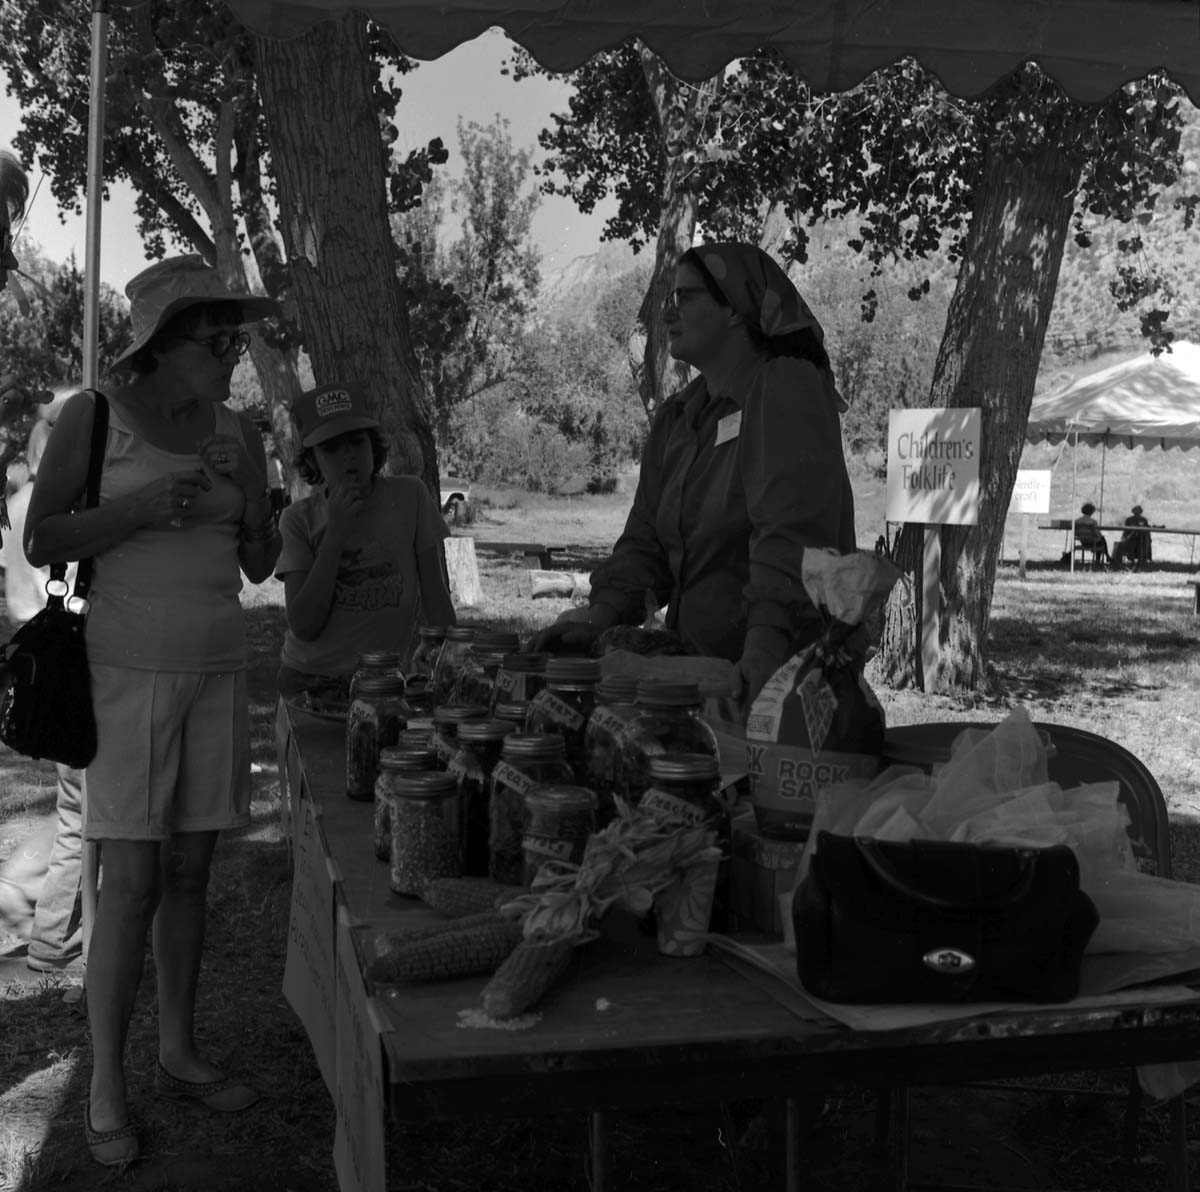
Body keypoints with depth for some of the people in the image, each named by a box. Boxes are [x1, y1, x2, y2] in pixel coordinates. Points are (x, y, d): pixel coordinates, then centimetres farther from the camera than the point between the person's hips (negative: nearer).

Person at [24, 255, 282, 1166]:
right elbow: (39, 543, -8)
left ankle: (180, 1055, 26)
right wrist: (143, 507, -20)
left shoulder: (238, 432, 4)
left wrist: (247, 496, -13)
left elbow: (260, 566, 6)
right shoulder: (93, 416, -8)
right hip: (128, 672, -4)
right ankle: (107, 1086, 10)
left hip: (217, 671, 5)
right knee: (133, 886, -4)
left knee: (190, 874, 11)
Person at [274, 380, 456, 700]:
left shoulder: (409, 497, -2)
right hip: (308, 683, 0)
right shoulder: (299, 520, -2)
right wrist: (336, 533, -15)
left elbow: (435, 599, 2)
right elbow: (304, 626, -11)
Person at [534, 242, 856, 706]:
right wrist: (598, 618, -4)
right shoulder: (675, 418, 15)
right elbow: (645, 542, 13)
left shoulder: (789, 390, -9)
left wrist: (759, 661, -33)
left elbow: (790, 537, -22)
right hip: (697, 667, 6)